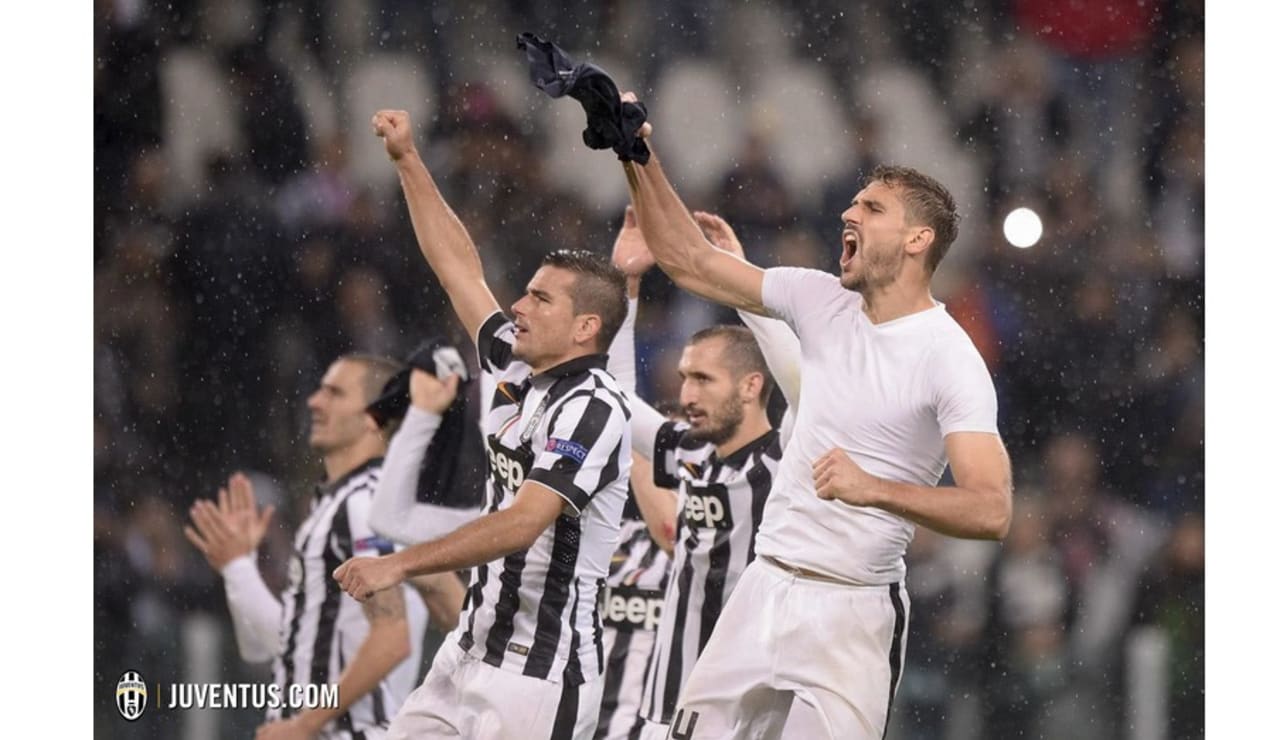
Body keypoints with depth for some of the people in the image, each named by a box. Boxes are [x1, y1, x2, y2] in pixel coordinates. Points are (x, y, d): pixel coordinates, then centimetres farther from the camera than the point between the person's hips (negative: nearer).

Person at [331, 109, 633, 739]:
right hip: (471, 653, 9)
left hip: (540, 677, -9)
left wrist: (399, 565, -30)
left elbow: (524, 521, -25)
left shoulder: (591, 407, -14)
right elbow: (460, 271, 21)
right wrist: (407, 160, 22)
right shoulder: (518, 375, 10)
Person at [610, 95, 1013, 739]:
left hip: (853, 608, -6)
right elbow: (689, 261, 12)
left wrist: (876, 489, -35)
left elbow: (991, 510, -22)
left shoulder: (949, 356, -13)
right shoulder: (821, 301, 6)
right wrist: (638, 160, 1)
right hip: (765, 587, 6)